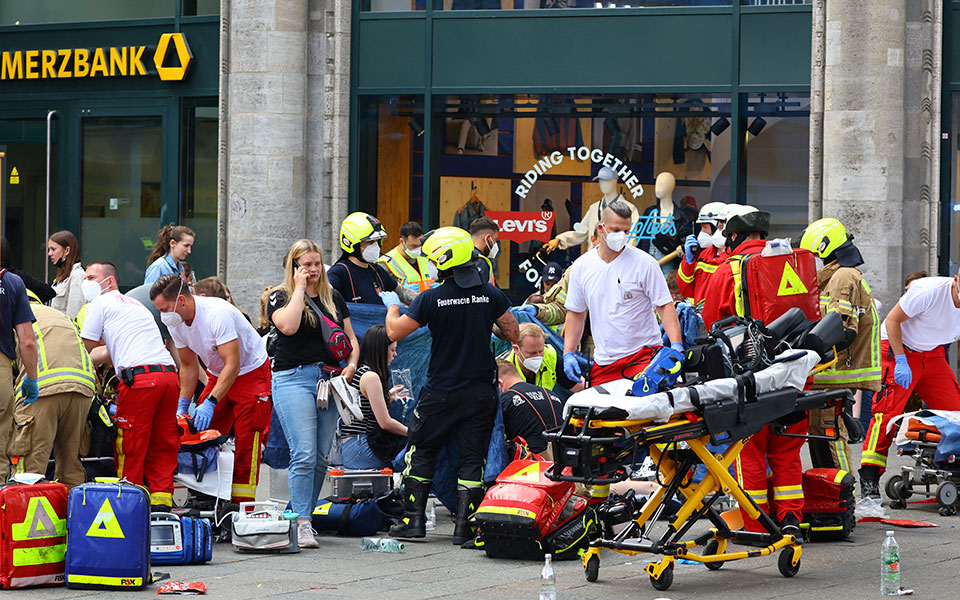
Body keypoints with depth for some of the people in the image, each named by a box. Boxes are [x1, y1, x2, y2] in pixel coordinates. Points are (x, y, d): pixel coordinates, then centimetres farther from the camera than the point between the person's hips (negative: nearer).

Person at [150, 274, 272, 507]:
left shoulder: (218, 314, -32)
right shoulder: (175, 321, -9)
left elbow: (232, 365, -33)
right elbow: (189, 366, 4)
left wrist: (211, 402, -39)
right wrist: (182, 406, -4)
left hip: (251, 372, -7)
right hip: (218, 374, 7)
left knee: (246, 441, -11)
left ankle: (243, 505, -8)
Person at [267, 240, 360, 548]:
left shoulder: (333, 298, 16)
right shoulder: (280, 297, 1)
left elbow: (351, 338, 20)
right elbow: (289, 326, -20)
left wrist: (351, 365, 1)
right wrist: (299, 288, -11)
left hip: (329, 380, 5)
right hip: (294, 380, -5)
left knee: (322, 457, 5)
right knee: (304, 455, -14)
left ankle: (306, 514, 14)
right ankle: (302, 523, -12)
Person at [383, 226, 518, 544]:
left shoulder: (431, 299, -12)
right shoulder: (490, 294, -5)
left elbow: (394, 331, -6)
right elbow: (513, 333, 3)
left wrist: (392, 306, 14)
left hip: (440, 392, -2)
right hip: (480, 392, 2)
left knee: (421, 452, 12)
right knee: (472, 458, 6)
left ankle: (413, 519, 11)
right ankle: (464, 526, 2)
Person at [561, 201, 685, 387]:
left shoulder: (645, 263, -3)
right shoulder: (581, 267, 7)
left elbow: (665, 306, -5)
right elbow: (576, 313, 16)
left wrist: (676, 345, -18)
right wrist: (568, 354, 8)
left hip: (642, 354, -4)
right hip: (603, 363, 4)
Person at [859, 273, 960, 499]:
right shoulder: (929, 291, -27)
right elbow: (892, 320, -17)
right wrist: (901, 360, -21)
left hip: (933, 353, 6)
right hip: (899, 348, -6)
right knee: (888, 410, -15)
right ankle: (869, 480, -14)